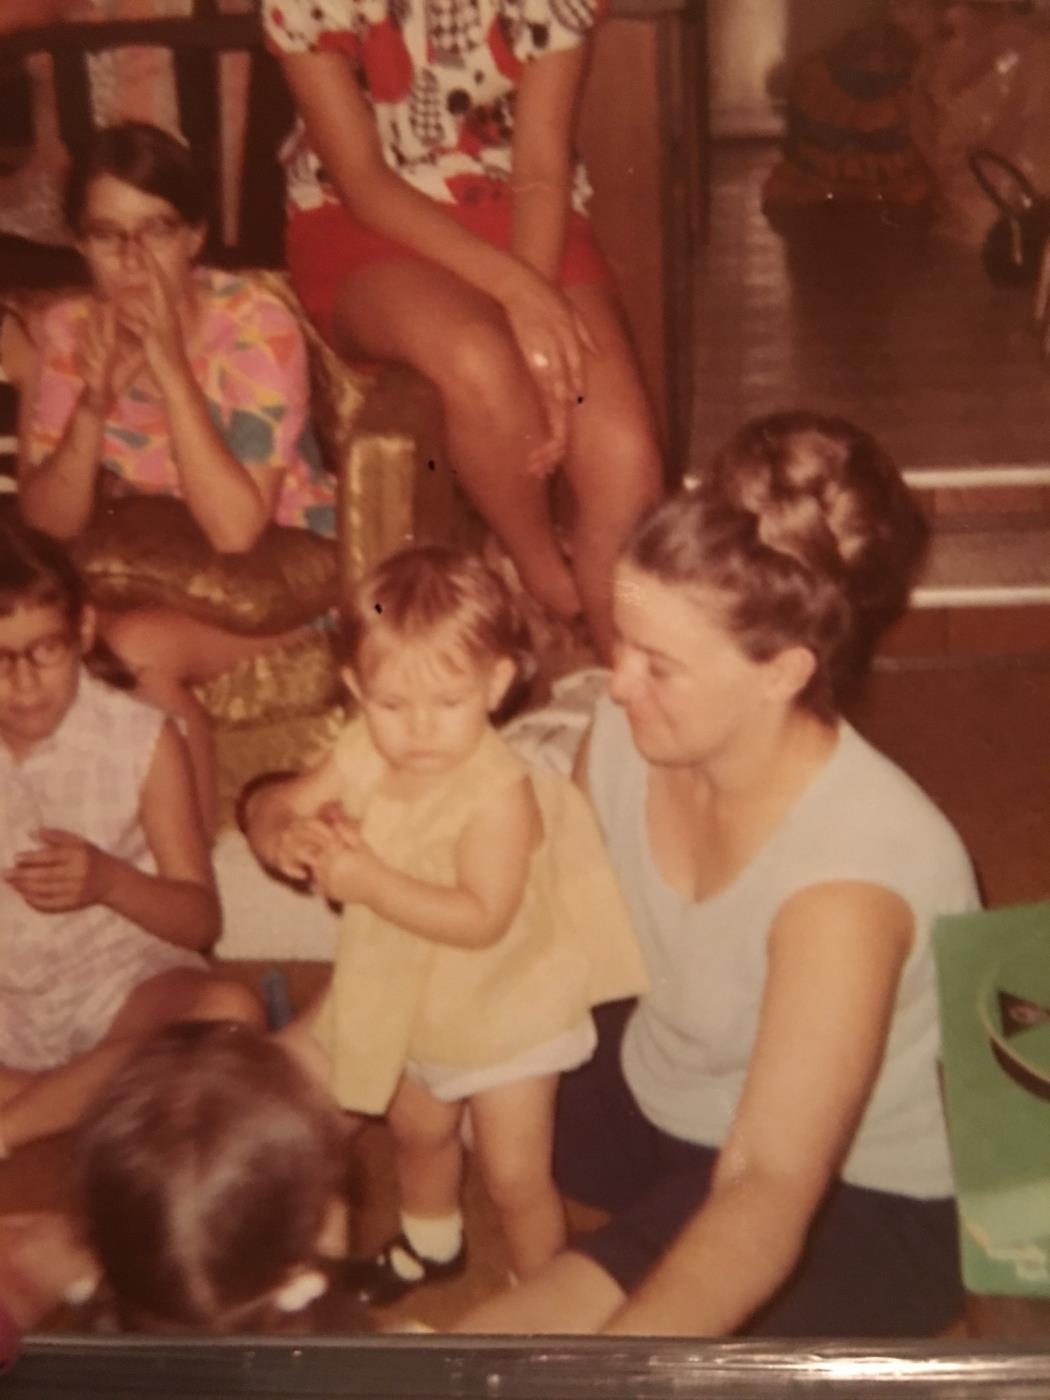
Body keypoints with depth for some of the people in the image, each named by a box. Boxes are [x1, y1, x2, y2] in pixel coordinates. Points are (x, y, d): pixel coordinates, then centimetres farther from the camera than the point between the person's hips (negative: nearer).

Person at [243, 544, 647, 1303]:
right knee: (418, 1129, 30)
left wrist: (371, 882, -44)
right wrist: (283, 835, -32)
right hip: (413, 1000, 7)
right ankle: (431, 1244, 59)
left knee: (515, 1176, 4)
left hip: (502, 1011, -7)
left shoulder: (499, 793, -35)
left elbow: (482, 919, -39)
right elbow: (270, 806, -8)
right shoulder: (363, 757, -15)